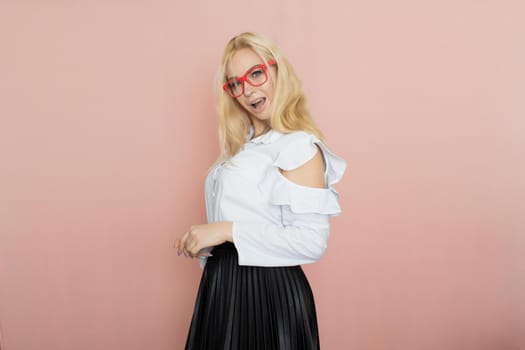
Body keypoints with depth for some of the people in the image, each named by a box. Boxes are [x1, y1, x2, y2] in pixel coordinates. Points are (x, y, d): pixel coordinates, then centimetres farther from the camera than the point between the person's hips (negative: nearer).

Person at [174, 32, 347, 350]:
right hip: (224, 286, 8)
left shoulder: (300, 147, -16)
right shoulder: (243, 145, 10)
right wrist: (205, 243, 2)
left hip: (269, 291, -8)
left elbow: (312, 241, -23)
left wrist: (229, 231, -23)